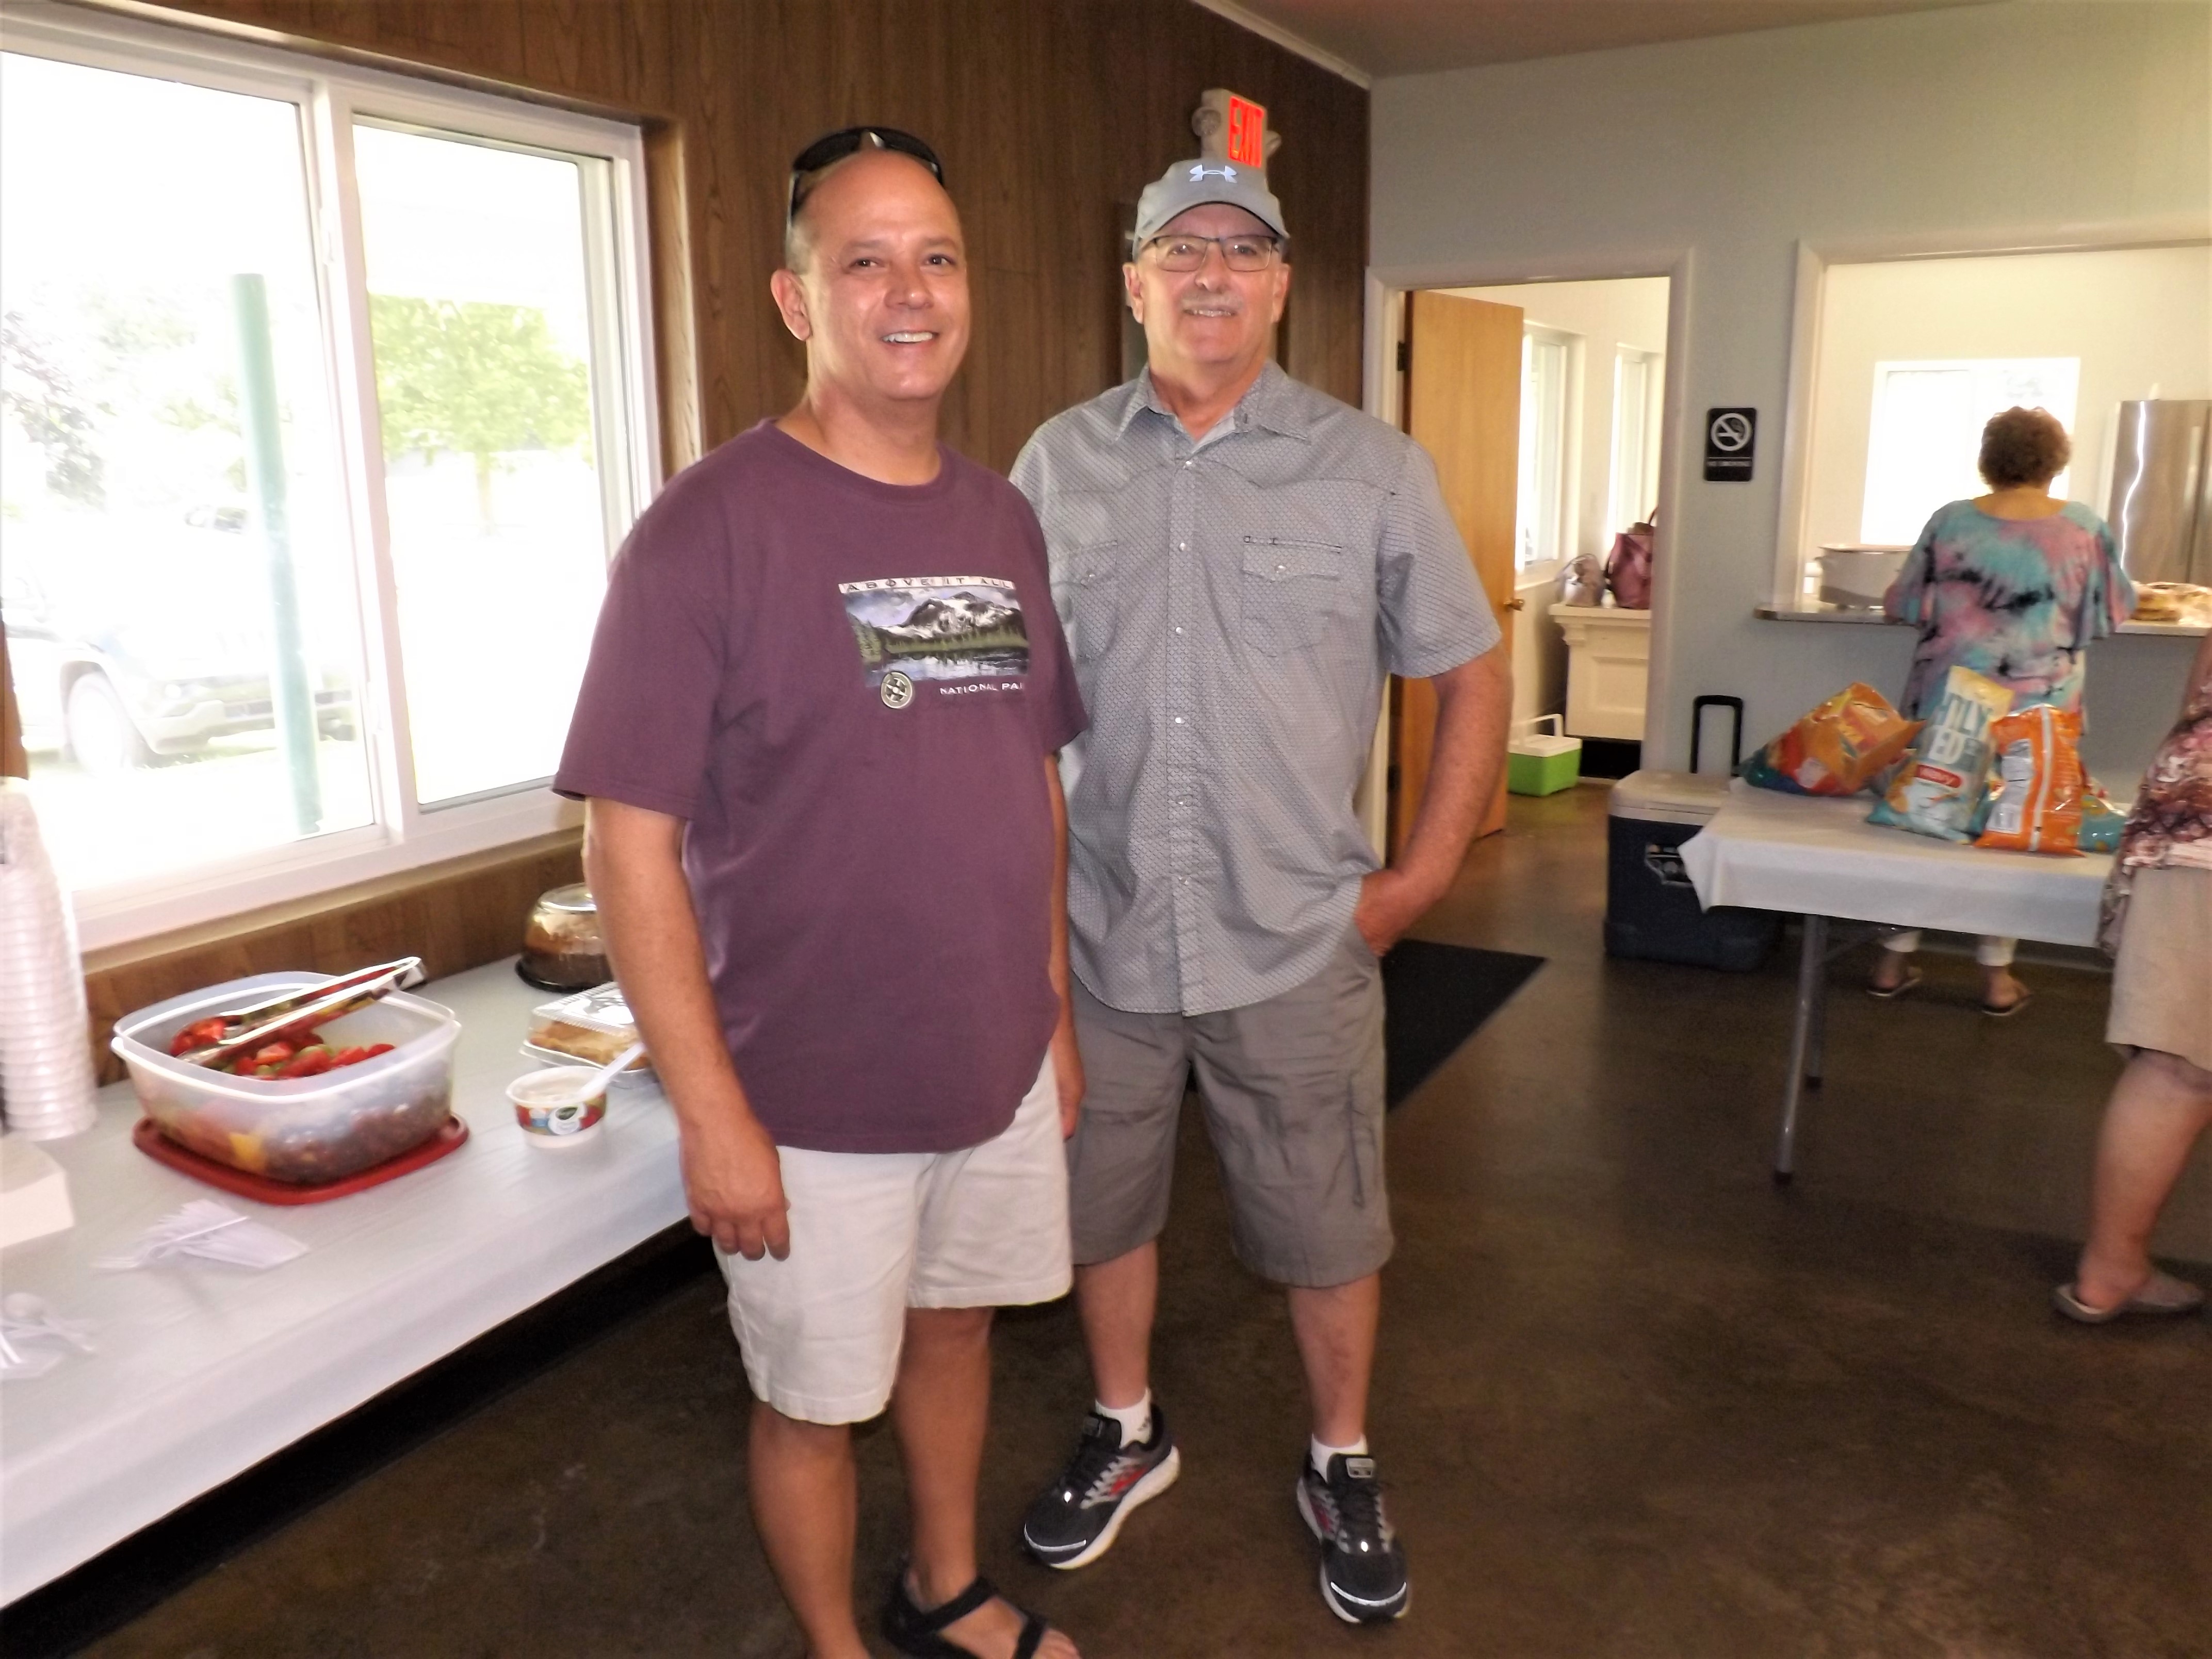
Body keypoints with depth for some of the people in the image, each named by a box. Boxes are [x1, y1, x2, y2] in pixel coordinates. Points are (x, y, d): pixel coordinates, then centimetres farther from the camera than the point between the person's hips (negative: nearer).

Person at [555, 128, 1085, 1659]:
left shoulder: (1003, 519, 3)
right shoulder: (713, 526, -15)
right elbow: (630, 842, -16)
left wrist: (1056, 1009, 11)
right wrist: (712, 1114, -16)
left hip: (1001, 1064, 6)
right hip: (812, 1100, -5)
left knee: (955, 1323, 23)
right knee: (816, 1398, 14)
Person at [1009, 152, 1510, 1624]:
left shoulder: (1376, 471, -3)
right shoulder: (1061, 464, 2)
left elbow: (1473, 677, 2)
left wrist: (1427, 872, -3)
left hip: (1297, 943, -1)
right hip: (1096, 935, 2)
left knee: (1327, 1229, 13)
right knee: (1102, 1205, 18)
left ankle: (1344, 1462, 39)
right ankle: (1129, 1431, 44)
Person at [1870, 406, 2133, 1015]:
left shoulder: (1952, 522, -6)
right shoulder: (2085, 529, -5)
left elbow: (1904, 605, 1)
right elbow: (2112, 613, 3)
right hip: (2038, 708, 0)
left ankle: (1894, 962, 17)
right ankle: (1997, 977, 16)